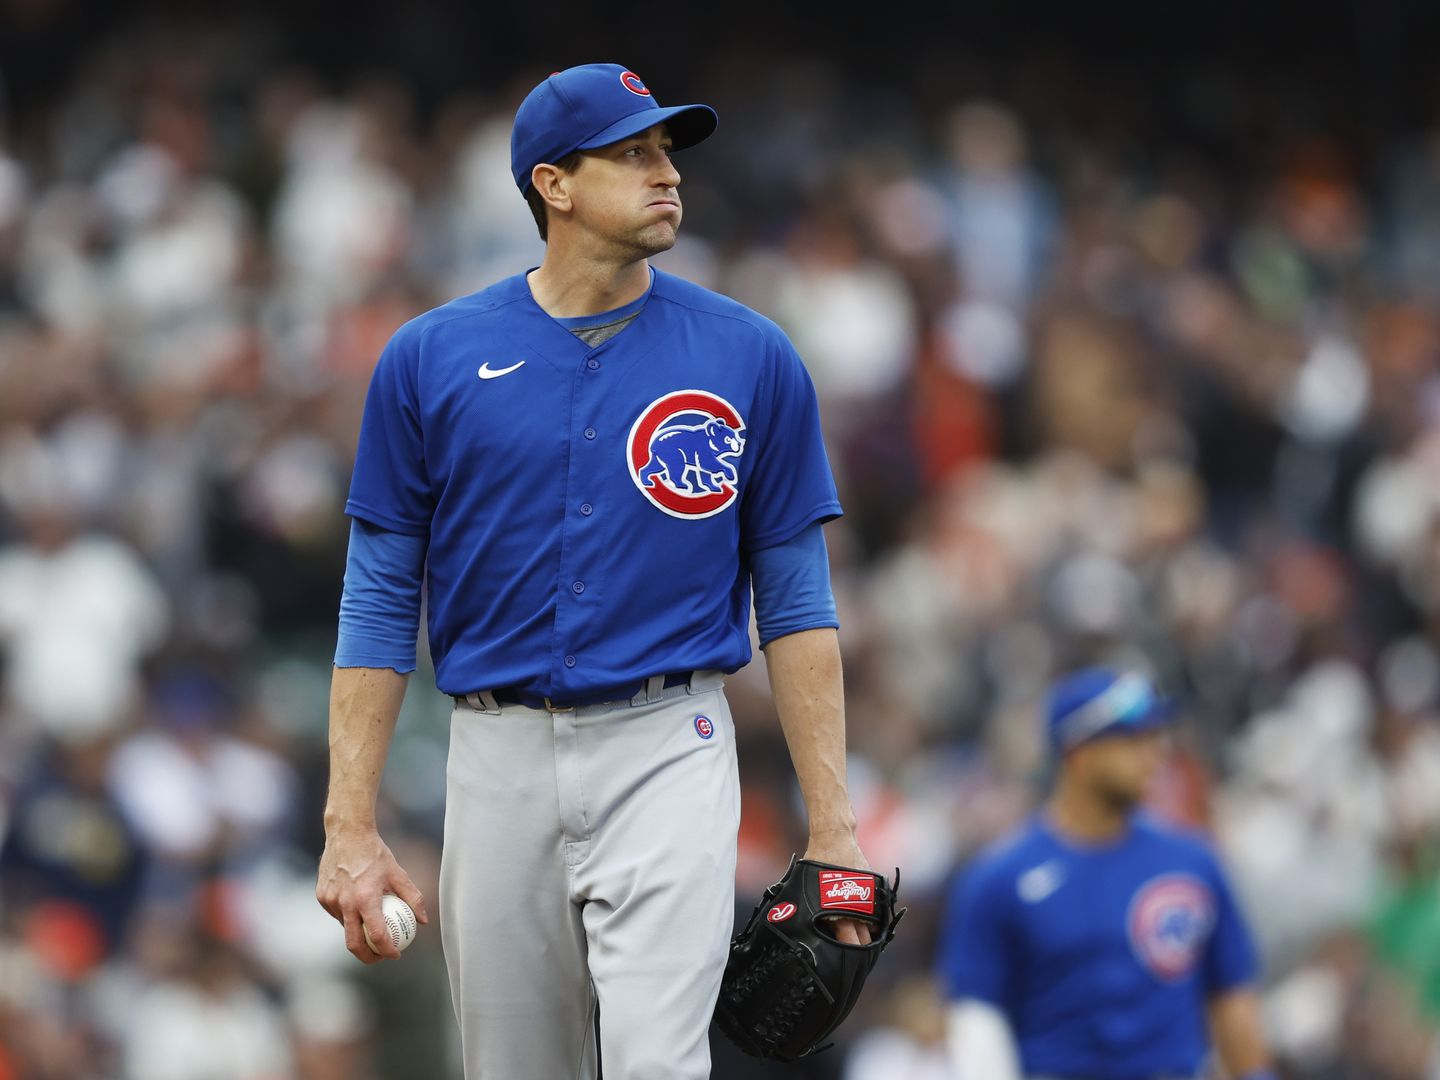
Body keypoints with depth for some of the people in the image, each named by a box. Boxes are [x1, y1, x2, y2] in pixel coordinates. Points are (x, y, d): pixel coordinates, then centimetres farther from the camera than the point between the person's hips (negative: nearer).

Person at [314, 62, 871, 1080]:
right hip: (500, 760, 2)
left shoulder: (751, 358, 1)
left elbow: (796, 600, 4)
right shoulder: (432, 359, 2)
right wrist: (351, 827, -3)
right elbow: (380, 603, 5)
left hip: (667, 755, -2)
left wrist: (833, 831, -3)